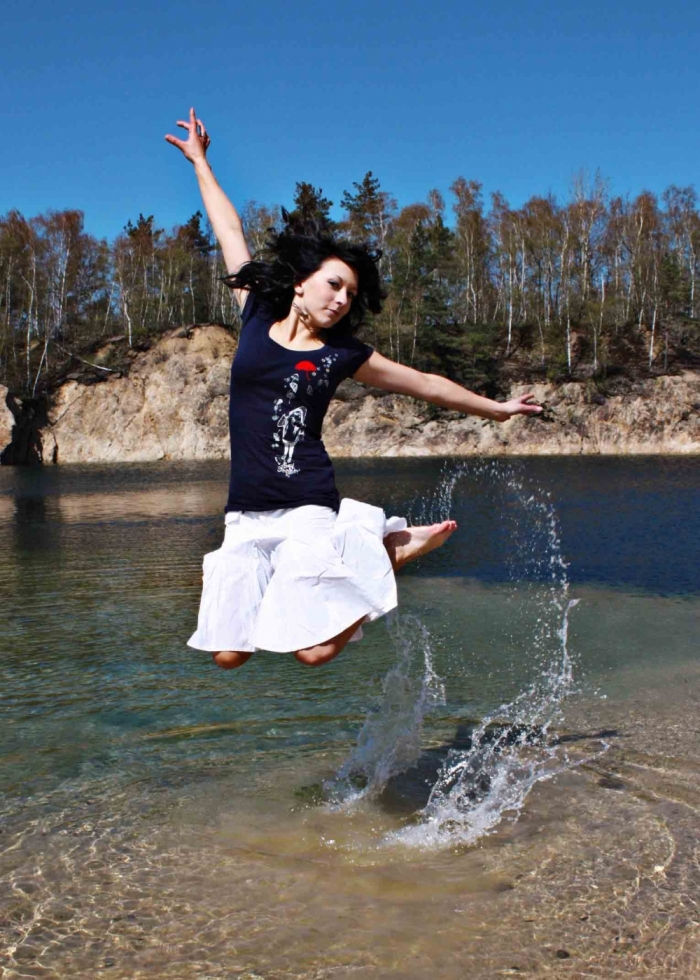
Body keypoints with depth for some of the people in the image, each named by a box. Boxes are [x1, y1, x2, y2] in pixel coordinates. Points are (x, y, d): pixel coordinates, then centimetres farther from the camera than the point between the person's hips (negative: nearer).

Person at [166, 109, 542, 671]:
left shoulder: (342, 354, 5)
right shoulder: (256, 319, 8)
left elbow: (424, 383, 17)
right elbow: (231, 234, 19)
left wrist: (496, 410, 25)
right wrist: (200, 162, 31)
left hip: (308, 510, -2)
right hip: (246, 517, 3)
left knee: (315, 651, -15)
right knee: (228, 654, -2)